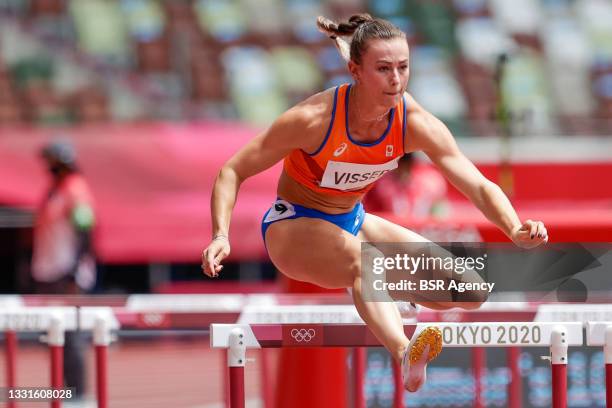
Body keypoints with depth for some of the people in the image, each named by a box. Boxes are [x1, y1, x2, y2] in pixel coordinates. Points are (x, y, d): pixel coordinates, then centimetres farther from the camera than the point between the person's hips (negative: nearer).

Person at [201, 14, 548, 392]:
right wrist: (221, 236, -35)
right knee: (364, 261, -40)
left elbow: (480, 186, -19)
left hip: (353, 222, 6)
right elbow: (232, 172, -20)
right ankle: (405, 356, -67)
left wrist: (515, 230, -38)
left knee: (468, 292, -7)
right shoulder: (314, 119, -27)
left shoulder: (416, 124, -17)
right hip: (293, 225, -6)